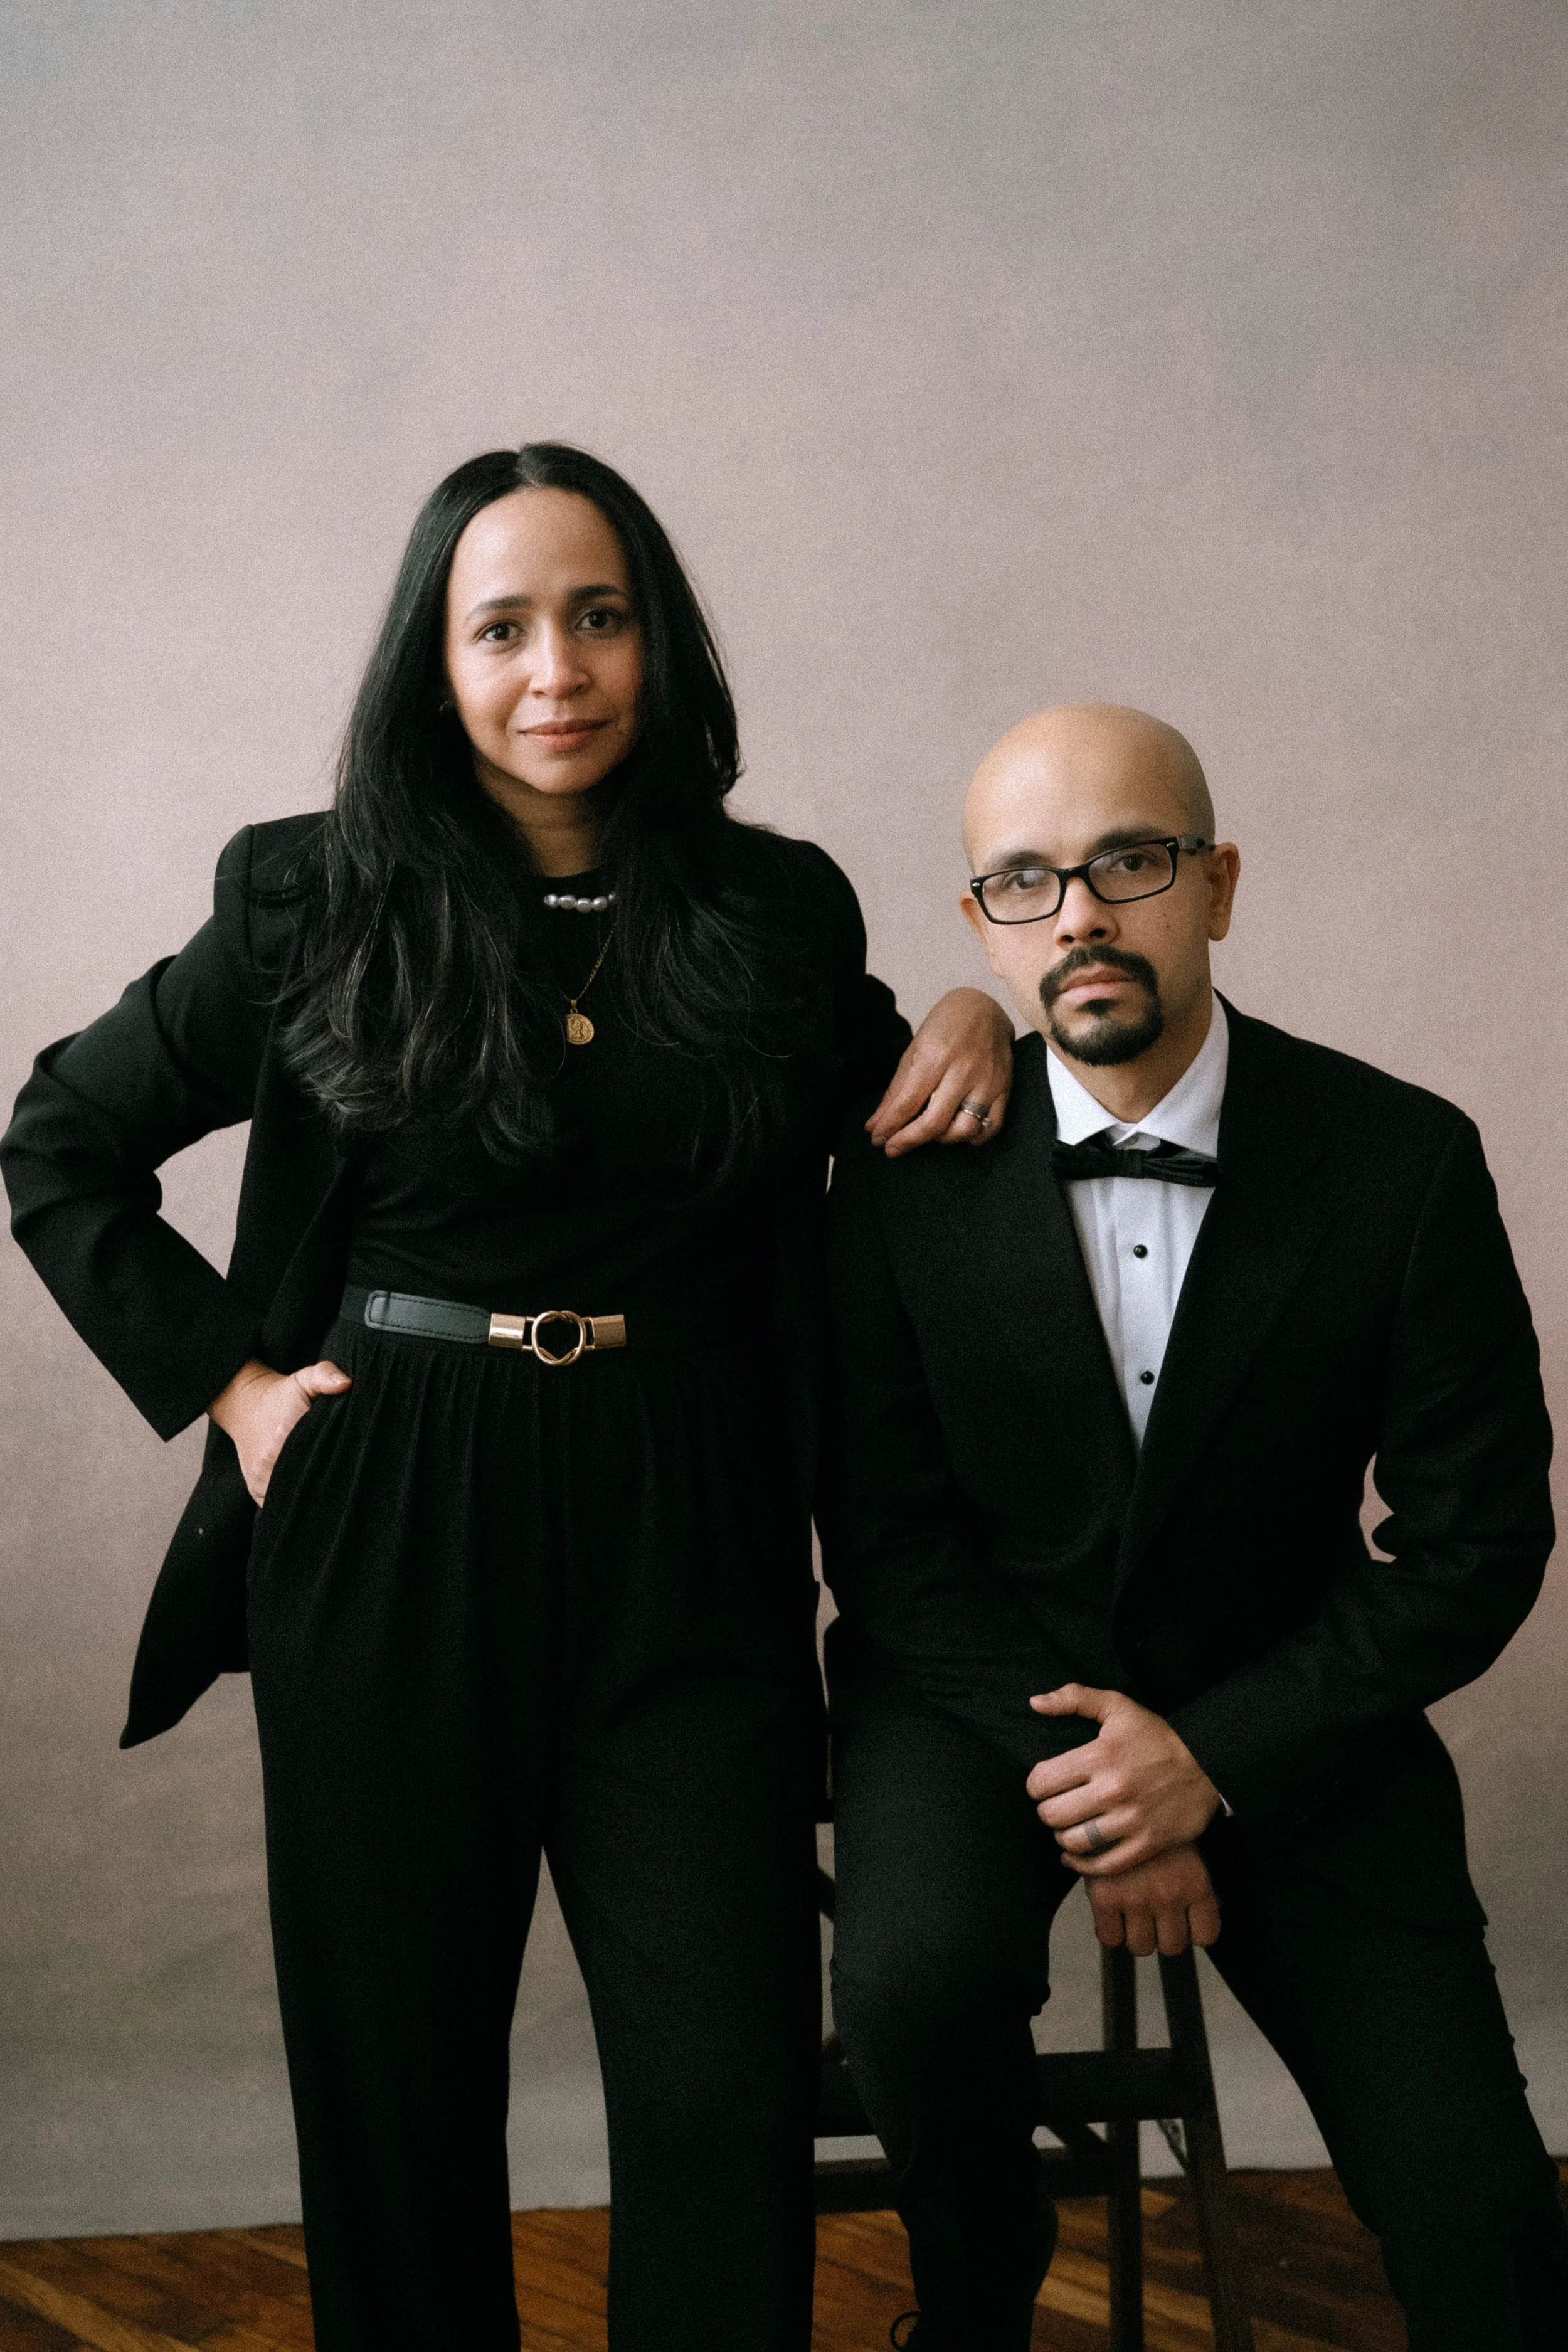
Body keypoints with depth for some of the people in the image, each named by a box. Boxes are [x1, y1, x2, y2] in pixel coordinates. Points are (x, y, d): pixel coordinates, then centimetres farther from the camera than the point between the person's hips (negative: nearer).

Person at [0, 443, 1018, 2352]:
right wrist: (223, 1379, 0)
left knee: (731, 2096, -1)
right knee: (396, 2085, 10)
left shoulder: (780, 908, 5)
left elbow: (868, 1117, 24)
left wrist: (966, 1018, 3)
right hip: (389, 1547, 0)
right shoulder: (315, 905, 0)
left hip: (684, 1549, 1)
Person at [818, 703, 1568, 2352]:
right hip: (980, 1683, 0)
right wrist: (1078, 1778, -16)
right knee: (914, 1974, -30)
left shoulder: (1405, 1164, -10)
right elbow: (884, 1522, -4)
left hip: (1278, 1709, 1)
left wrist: (1215, 1756, -15)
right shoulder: (910, 1173, -8)